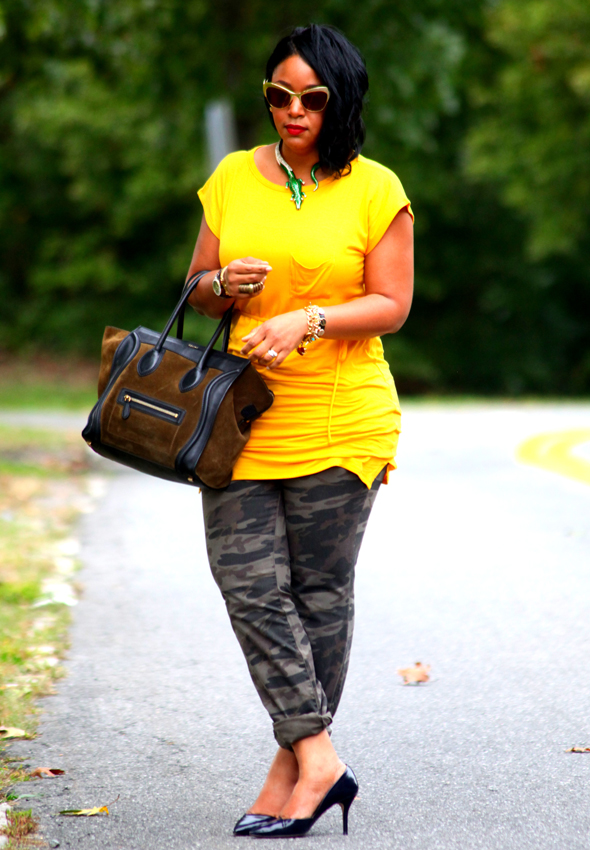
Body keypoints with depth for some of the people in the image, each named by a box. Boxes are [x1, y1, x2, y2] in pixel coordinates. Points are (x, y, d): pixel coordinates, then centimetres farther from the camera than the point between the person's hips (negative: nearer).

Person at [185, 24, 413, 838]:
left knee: (320, 590, 1)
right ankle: (318, 758, -2)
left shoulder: (376, 190, 0)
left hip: (341, 422, -3)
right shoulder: (233, 178, 9)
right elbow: (197, 288, 15)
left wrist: (307, 320, -18)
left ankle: (294, 764, 11)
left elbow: (391, 306, -3)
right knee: (248, 580, -7)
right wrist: (224, 286, -8)